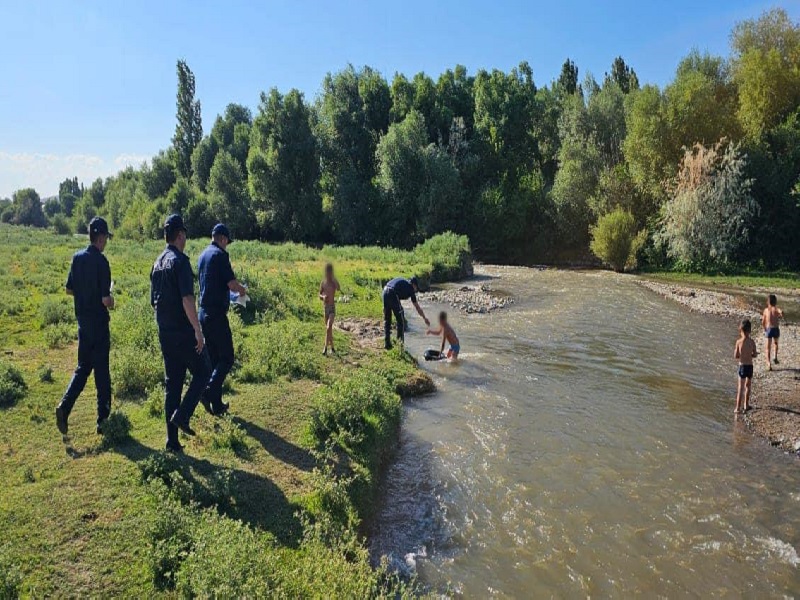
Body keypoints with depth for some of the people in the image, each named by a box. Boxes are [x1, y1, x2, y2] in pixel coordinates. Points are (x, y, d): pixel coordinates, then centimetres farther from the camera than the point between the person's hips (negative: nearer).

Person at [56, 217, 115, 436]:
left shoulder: (77, 257, 4)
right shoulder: (101, 261, -17)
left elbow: (69, 289, 12)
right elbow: (105, 299, -20)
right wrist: (110, 301, 0)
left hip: (82, 320, 6)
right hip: (98, 322, -6)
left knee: (82, 368, 17)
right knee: (101, 371, 3)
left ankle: (64, 406, -1)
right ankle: (103, 420, 12)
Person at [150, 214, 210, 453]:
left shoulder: (157, 263, 12)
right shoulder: (180, 261, -14)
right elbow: (187, 300, -23)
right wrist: (198, 330, -21)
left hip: (165, 334, 8)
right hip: (183, 333, -8)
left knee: (172, 383, 11)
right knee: (201, 373, 10)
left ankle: (172, 441, 14)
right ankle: (181, 415, -6)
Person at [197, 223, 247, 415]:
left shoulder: (203, 255, 15)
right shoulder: (220, 255, -11)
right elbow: (232, 284, -18)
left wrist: (233, 290, 28)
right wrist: (243, 290, 3)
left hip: (204, 312, 9)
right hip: (217, 313, -9)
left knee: (213, 359, 12)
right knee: (226, 358, -4)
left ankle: (217, 405, 16)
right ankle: (209, 392, -18)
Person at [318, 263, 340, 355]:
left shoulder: (334, 282, -5)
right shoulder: (323, 283, 4)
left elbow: (338, 289, -28)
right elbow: (319, 295, 12)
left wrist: (333, 277, -21)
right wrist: (323, 297, -12)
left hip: (332, 307, -4)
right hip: (325, 308, 4)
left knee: (328, 328, -18)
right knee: (328, 329, 13)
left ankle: (325, 348, -20)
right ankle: (332, 347, 27)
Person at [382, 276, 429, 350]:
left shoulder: (402, 281, 30)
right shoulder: (410, 288, 14)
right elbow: (417, 307, 20)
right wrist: (425, 318, 29)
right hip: (393, 294, -6)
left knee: (387, 319, 16)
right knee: (401, 320, 10)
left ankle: (387, 343, 19)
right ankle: (401, 341, 13)